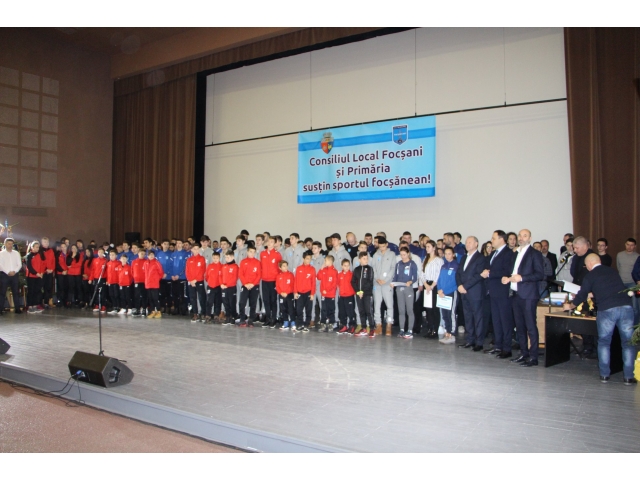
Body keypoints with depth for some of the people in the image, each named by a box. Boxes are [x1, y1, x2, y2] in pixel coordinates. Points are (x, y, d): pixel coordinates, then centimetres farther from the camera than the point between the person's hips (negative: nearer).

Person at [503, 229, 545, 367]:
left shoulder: (535, 254, -4)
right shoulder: (516, 254, 19)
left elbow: (540, 274, -12)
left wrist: (522, 278, -20)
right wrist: (508, 278, 5)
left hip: (528, 295, -8)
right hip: (516, 294, 8)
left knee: (531, 326, -5)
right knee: (519, 326, 12)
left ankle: (533, 357, 0)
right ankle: (524, 353, 20)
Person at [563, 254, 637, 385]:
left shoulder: (590, 275, 6)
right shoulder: (612, 271, 21)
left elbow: (582, 295, 12)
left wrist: (570, 306, 30)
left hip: (606, 310, -3)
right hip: (626, 307, 3)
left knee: (604, 342, 12)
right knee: (628, 343, 9)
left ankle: (604, 375, 13)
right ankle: (628, 377, 9)